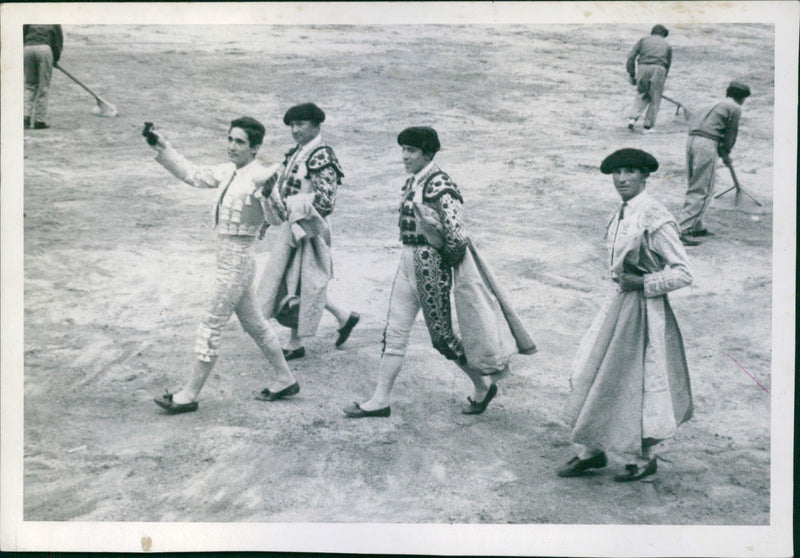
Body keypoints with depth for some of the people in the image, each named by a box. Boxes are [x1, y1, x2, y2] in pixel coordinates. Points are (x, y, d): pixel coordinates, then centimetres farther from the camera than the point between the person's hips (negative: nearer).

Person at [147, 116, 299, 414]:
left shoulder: (259, 177, -19)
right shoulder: (229, 171, 6)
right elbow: (193, 175, 19)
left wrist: (269, 194, -48)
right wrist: (163, 148, 17)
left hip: (236, 264, -9)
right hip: (230, 263, 9)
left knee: (210, 329, -1)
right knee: (255, 324, 19)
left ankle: (189, 395, 10)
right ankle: (284, 380, 32)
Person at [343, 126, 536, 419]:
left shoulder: (439, 186, -17)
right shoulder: (412, 182, 11)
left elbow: (455, 232, -21)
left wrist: (448, 260, -8)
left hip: (430, 264, -9)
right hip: (408, 262, 9)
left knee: (440, 335, 1)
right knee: (394, 332, 8)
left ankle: (482, 386, 20)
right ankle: (380, 400, 13)